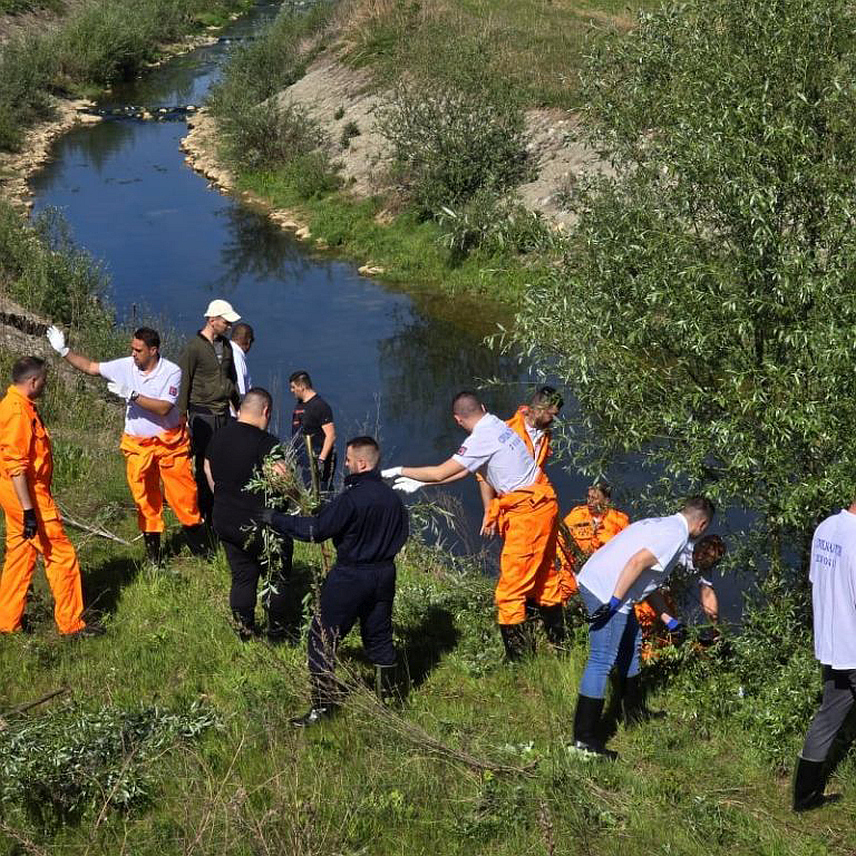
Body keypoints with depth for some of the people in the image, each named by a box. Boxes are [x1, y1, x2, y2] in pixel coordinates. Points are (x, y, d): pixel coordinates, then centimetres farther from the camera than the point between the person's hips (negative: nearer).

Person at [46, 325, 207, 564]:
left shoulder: (172, 372, -16)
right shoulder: (125, 366, -5)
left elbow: (163, 408, -25)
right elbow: (90, 367, 5)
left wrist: (131, 394, -28)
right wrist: (64, 351, -3)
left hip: (170, 443, -3)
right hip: (137, 445, 3)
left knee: (183, 494, 0)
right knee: (145, 499, 9)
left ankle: (199, 544, 16)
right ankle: (152, 549, 21)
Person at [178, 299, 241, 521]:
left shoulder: (226, 345, 13)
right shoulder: (194, 347, -10)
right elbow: (183, 384, -9)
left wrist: (239, 406, 25)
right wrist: (182, 417, -11)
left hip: (224, 413, 7)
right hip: (203, 414, -7)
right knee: (204, 465, -3)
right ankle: (203, 513, 4)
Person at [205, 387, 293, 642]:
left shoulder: (217, 438, 4)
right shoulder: (267, 444, -20)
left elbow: (209, 475, 16)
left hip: (224, 523, 7)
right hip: (262, 525, -6)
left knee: (242, 576, 16)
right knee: (277, 578, 12)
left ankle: (245, 632, 21)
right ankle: (276, 632, 20)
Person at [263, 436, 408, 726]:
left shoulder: (351, 498, -22)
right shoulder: (392, 497, 0)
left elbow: (315, 530, -21)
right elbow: (400, 535, 13)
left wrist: (275, 519, -13)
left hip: (350, 577, -7)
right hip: (384, 575, 7)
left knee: (322, 639, 4)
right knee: (379, 637, 19)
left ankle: (322, 705, 5)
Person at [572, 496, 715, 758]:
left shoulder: (662, 524, 22)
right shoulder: (677, 535, -8)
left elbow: (648, 580, 30)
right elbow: (637, 562, -22)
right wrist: (614, 602, -22)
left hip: (592, 578, 10)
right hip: (606, 592, -10)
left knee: (630, 644, 25)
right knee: (602, 661, -10)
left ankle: (634, 710, 40)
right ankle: (585, 737, -10)